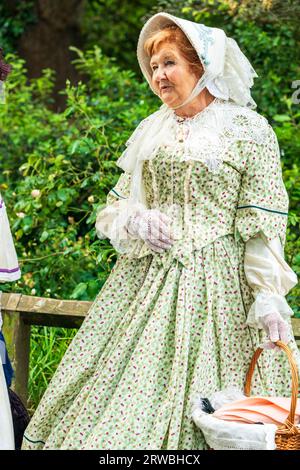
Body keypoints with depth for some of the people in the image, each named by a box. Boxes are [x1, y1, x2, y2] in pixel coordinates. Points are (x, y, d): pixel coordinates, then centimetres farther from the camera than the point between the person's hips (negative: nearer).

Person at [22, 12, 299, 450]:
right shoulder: (150, 131, 14)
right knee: (124, 393, 3)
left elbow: (263, 225, -8)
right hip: (145, 279, 5)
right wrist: (134, 220, -4)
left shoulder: (249, 131, -3)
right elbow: (113, 208, 19)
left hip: (214, 282, -5)